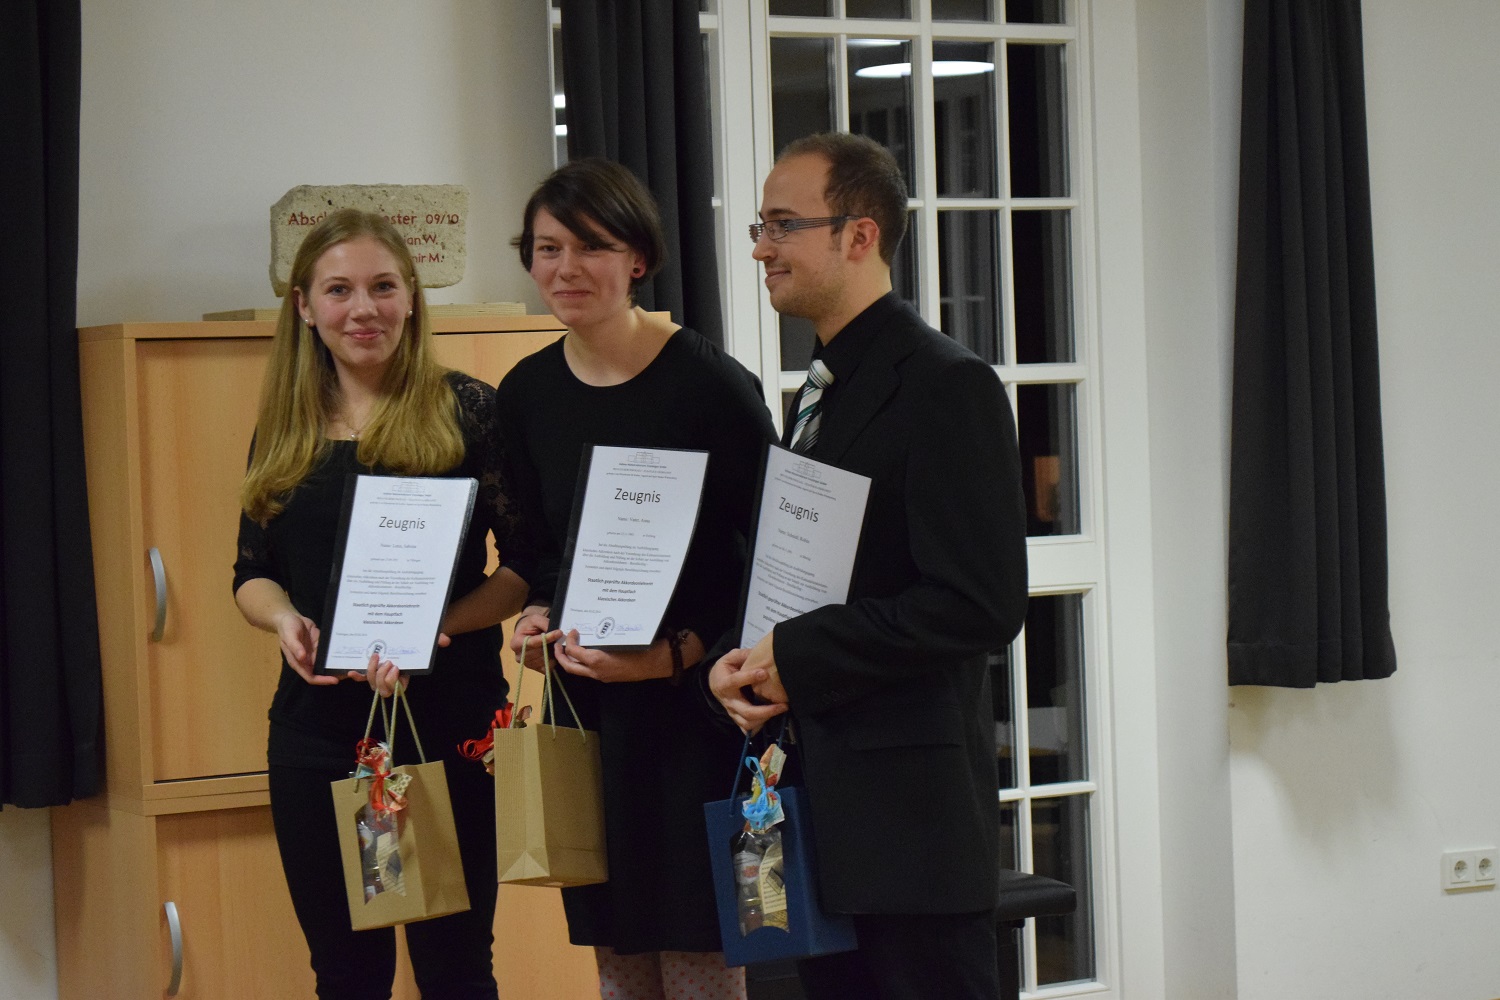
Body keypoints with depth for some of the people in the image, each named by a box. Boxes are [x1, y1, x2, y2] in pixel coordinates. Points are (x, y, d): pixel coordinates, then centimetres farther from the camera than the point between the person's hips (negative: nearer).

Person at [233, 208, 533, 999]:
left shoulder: (468, 412, -3)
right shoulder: (285, 433, 9)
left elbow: (526, 565, -5)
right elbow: (252, 572, 14)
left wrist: (438, 624, -20)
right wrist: (283, 618, -8)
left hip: (448, 719, -4)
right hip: (318, 725, 4)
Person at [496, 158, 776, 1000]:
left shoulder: (710, 384, -12)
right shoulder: (527, 394, 6)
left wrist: (676, 654, -22)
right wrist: (538, 618, -2)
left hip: (696, 709, -5)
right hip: (587, 710, 6)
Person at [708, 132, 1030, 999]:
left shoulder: (946, 385, -12)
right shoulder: (819, 396, 18)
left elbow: (981, 603, -20)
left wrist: (797, 657, -17)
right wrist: (748, 664, 3)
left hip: (911, 809, -9)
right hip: (825, 804, 9)